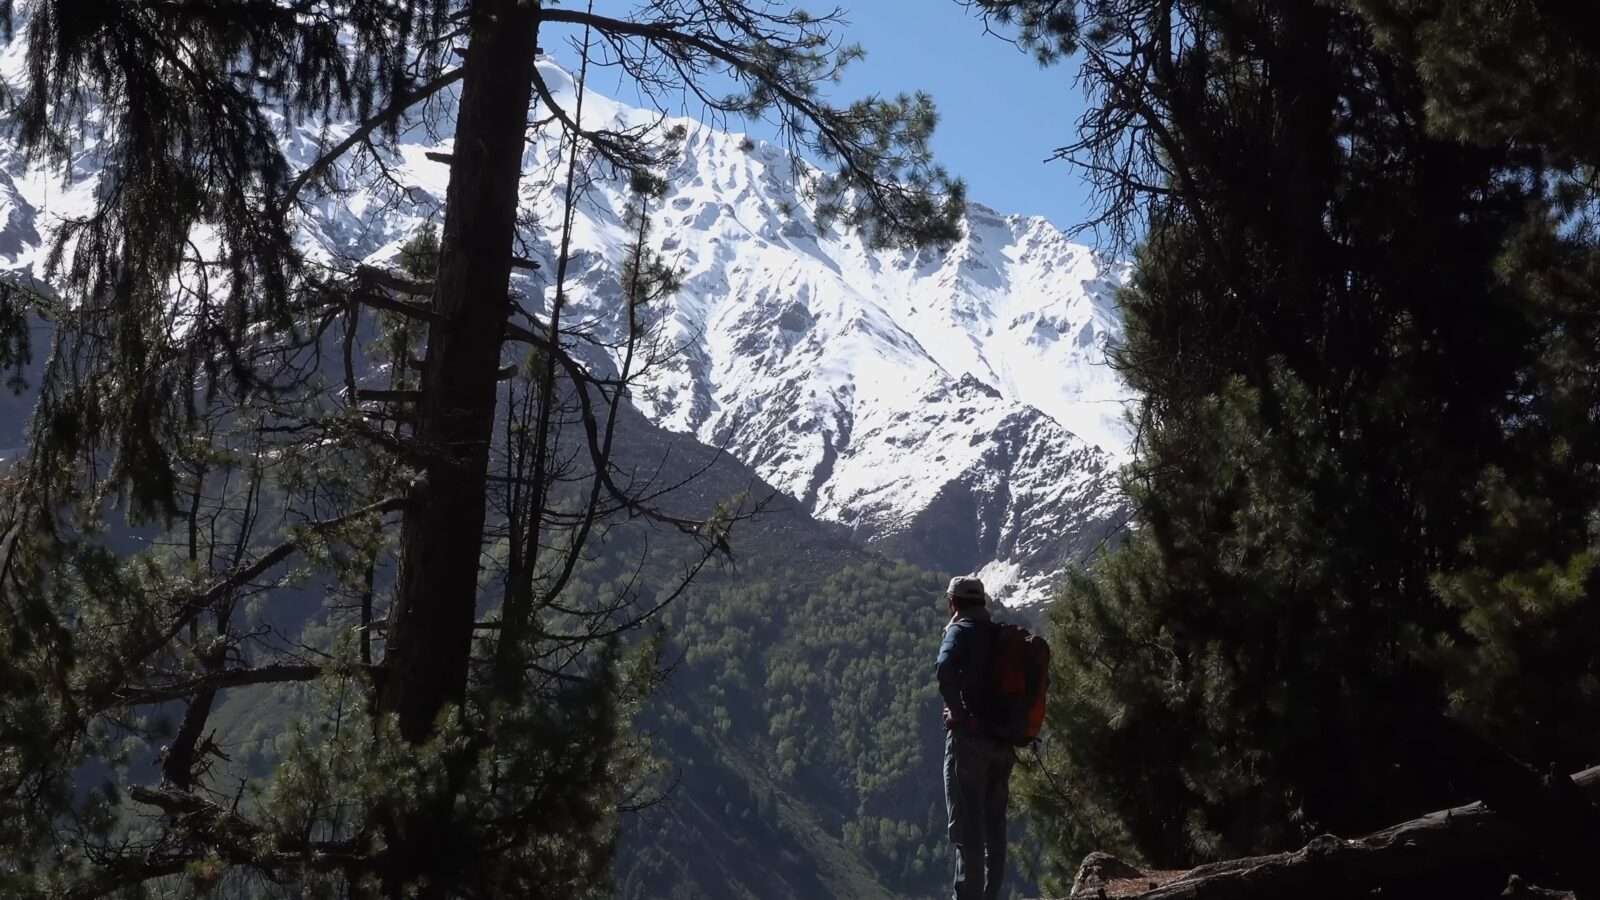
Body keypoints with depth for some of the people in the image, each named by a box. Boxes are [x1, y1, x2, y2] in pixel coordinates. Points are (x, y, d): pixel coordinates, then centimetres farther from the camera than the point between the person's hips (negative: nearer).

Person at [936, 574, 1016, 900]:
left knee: (966, 826, -7)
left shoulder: (961, 631, -4)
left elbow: (947, 670, -25)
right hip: (1003, 744, 7)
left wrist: (959, 713, -15)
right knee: (993, 827, 12)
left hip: (970, 739, -7)